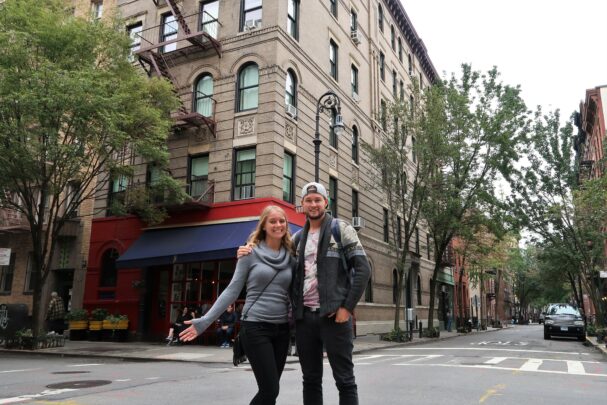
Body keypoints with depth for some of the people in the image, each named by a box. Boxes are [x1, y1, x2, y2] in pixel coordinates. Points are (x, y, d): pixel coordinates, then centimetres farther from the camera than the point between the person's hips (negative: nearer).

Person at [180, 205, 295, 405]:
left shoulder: (291, 256, 7)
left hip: (282, 329, 5)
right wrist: (205, 321, -10)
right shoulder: (251, 252, -4)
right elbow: (232, 290, -5)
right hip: (255, 327, -5)